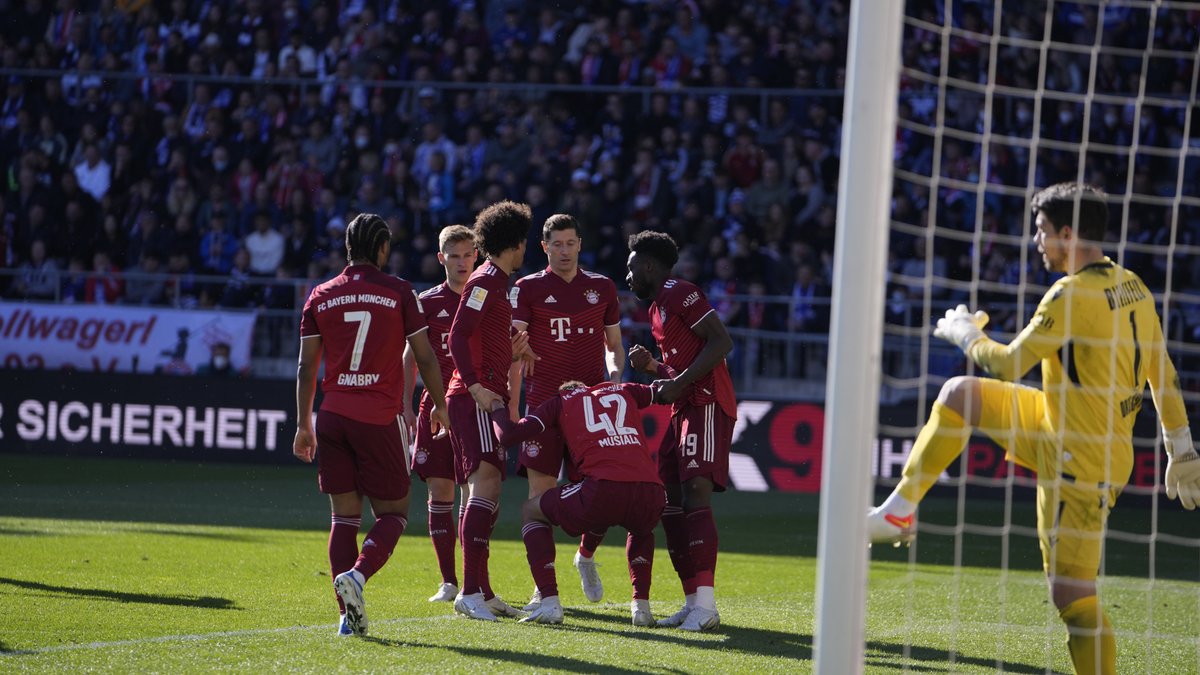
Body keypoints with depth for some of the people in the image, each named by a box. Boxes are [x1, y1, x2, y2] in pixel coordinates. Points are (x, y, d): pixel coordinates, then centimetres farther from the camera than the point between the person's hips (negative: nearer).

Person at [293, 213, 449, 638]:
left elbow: (306, 367, 8)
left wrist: (304, 424, 15)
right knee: (393, 514, 7)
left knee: (345, 516, 7)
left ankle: (349, 615, -3)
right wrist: (440, 405, 16)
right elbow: (424, 356, 1)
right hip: (380, 418, -3)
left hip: (333, 416, 3)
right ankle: (357, 574, -20)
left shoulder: (321, 297, 7)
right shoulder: (398, 293, -1)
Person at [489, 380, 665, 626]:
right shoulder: (623, 391, 29)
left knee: (531, 512, 24)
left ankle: (549, 603, 9)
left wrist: (497, 409, 35)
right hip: (651, 492, 4)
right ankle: (641, 605, 23)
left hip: (604, 490, -4)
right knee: (641, 528, 42)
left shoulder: (560, 402, 21)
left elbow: (508, 435, 14)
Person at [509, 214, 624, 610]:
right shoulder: (528, 289, 4)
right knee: (541, 492, -6)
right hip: (544, 401, -2)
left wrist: (615, 373, -2)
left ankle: (586, 556, 26)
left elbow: (613, 344, 20)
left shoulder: (602, 288, 12)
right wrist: (512, 408, -6)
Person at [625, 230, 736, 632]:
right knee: (670, 501, 7)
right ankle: (693, 602, 10)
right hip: (683, 409, 11)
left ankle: (705, 604, -27)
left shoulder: (681, 294, -8)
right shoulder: (658, 308, 22)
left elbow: (721, 343, -18)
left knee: (697, 491, -19)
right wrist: (652, 367, 11)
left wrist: (679, 383, -19)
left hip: (707, 405, -11)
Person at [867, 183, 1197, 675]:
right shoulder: (1133, 288, 3)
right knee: (959, 395, 17)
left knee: (1072, 597, -9)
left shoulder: (1073, 295, -23)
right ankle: (900, 510, 22)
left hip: (1079, 463, -10)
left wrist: (967, 336, 4)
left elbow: (1009, 365, -16)